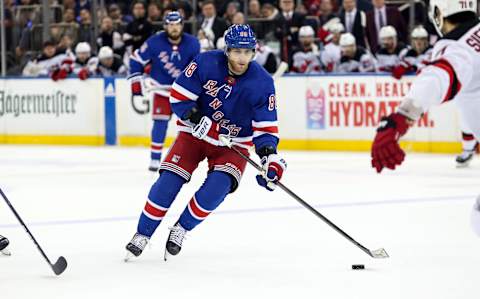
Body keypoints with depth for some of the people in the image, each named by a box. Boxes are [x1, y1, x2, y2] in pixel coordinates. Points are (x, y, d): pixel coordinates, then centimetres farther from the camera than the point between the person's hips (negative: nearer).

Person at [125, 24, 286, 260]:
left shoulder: (262, 82, -15)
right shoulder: (206, 63, -18)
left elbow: (265, 126, -12)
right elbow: (178, 95, -11)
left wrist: (269, 156, -27)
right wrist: (198, 120, -23)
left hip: (233, 142, 0)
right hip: (194, 132, 0)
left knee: (218, 186, -23)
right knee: (169, 181, -14)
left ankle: (180, 230, -2)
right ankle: (143, 234, 3)